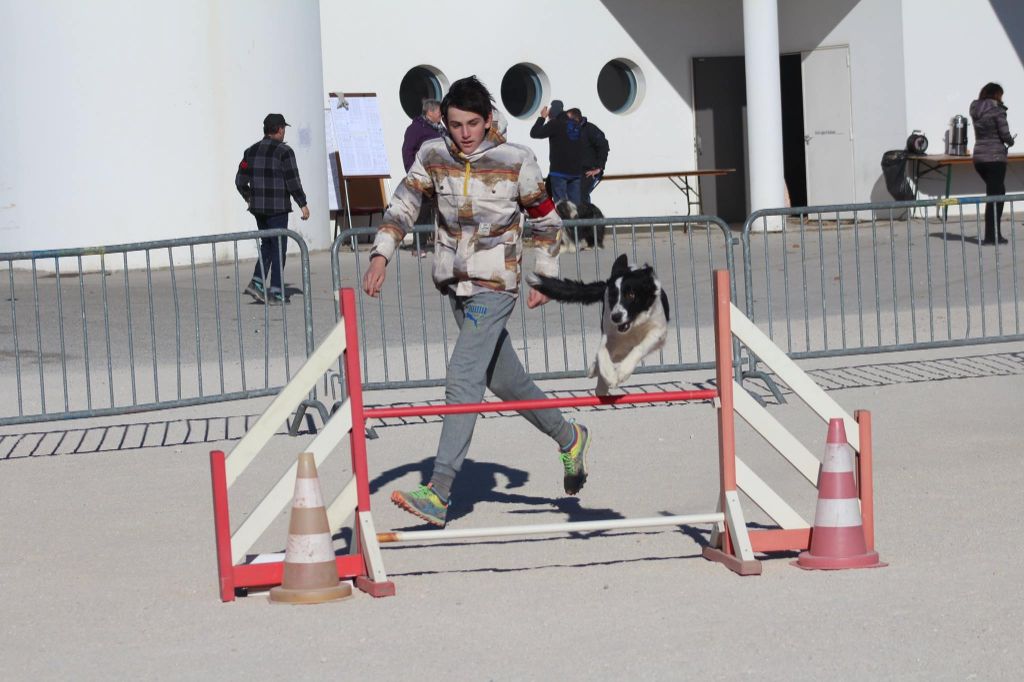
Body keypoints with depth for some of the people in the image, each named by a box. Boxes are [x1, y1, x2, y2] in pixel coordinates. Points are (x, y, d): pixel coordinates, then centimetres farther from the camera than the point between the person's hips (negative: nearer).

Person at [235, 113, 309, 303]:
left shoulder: (251, 151, 7)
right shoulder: (284, 152, -11)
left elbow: (240, 181, 8)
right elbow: (293, 182, -14)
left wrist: (249, 198, 23)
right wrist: (303, 205, -6)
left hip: (257, 207, 6)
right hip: (277, 208, -6)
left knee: (267, 245, 19)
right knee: (278, 248, 2)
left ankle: (257, 282, 5)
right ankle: (276, 292, 2)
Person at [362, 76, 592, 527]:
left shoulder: (516, 161, -8)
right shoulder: (432, 156, 1)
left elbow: (546, 221, 3)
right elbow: (403, 205, 0)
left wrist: (545, 278, 2)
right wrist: (381, 255, -14)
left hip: (495, 286, -5)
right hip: (454, 283, 5)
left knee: (462, 380, -17)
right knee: (505, 380, 17)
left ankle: (439, 493, -24)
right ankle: (569, 439, 40)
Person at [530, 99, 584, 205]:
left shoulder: (555, 124, -8)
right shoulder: (576, 125, 11)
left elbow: (534, 133, -5)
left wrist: (542, 117, 4)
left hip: (559, 170, -6)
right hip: (576, 171, 6)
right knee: (575, 203, 5)